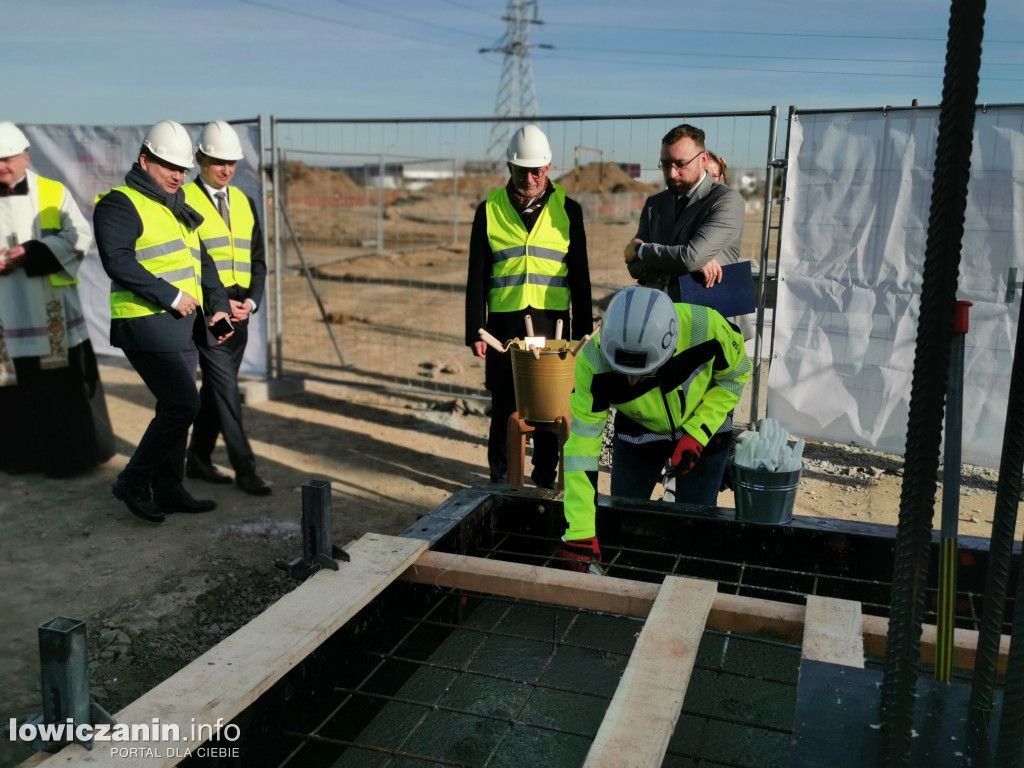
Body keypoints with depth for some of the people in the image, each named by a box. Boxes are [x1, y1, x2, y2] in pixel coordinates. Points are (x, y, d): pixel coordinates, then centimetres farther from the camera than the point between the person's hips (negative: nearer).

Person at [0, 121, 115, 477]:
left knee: (66, 387, 5)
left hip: (55, 316, -1)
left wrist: (30, 254, -19)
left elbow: (79, 237, -8)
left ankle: (74, 452, 18)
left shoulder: (54, 193, 2)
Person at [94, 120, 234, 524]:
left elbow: (202, 261, 23)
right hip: (148, 325, -9)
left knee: (175, 408, 12)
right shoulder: (120, 204, -7)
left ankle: (168, 491, 22)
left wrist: (219, 306, 10)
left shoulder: (178, 210, 21)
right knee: (183, 404, -13)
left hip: (184, 326, 9)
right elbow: (118, 261, -19)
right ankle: (133, 481, 3)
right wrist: (170, 295, -22)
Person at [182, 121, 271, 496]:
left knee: (216, 387, 13)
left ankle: (198, 459, 25)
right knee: (226, 388, -7)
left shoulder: (243, 201, 13)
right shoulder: (183, 201, -5)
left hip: (239, 310, 6)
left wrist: (252, 300, -3)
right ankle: (244, 468, -2)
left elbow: (257, 258, 13)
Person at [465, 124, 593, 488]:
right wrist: (475, 330, -1)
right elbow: (476, 276, 4)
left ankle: (545, 478, 21)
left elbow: (580, 277, 7)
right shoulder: (490, 209, 4)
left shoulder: (567, 209, 5)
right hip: (504, 320, 0)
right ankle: (500, 478, 21)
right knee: (504, 404, 5)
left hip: (552, 321, 0)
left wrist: (583, 331, 3)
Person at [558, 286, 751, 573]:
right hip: (637, 434, 1)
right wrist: (580, 533, -35)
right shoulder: (593, 362, -35)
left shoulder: (705, 327, -36)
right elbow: (581, 445, -31)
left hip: (704, 432, 0)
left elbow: (735, 376, -13)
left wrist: (697, 434, -24)